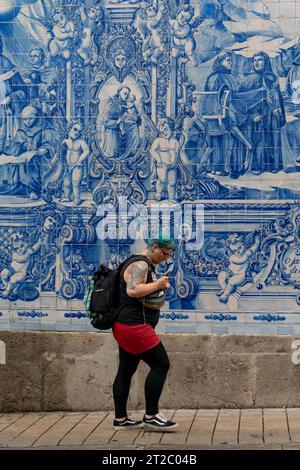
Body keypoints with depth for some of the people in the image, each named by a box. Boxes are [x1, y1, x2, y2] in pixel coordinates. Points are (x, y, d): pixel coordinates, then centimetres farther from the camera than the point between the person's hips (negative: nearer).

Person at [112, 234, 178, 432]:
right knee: (161, 365, -8)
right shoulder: (139, 264, -14)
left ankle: (120, 419, 17)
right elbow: (132, 290, -29)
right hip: (134, 325, -11)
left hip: (126, 327, 11)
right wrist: (156, 284, -19)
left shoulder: (146, 265, 19)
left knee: (126, 371, 12)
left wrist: (160, 286, 9)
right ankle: (151, 416, -4)